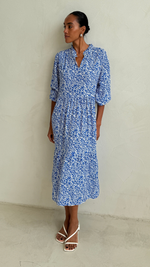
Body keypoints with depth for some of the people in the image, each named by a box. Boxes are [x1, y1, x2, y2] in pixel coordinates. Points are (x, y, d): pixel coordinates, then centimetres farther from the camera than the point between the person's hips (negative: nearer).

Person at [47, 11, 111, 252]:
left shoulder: (99, 55, -2)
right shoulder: (60, 57, 5)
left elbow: (103, 93, -1)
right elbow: (55, 93, 8)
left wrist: (97, 125, -3)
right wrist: (51, 124, 8)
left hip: (84, 120, -3)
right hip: (62, 118, 3)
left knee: (73, 168, -2)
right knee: (65, 168, 7)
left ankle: (73, 222, 18)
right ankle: (69, 220, 24)